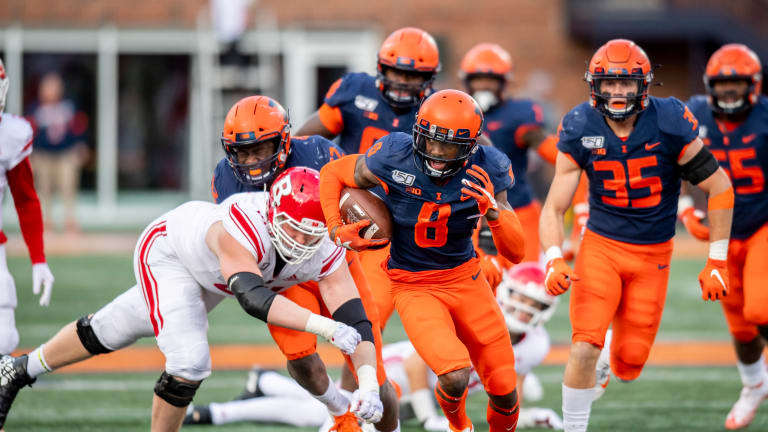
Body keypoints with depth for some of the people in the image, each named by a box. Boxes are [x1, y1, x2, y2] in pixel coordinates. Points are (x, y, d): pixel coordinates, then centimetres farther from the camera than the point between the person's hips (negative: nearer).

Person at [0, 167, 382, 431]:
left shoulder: (326, 253, -29)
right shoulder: (241, 229, -46)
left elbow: (355, 320, -32)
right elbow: (252, 297, -58)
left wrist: (368, 384, -48)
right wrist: (324, 326, -65)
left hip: (207, 278, 6)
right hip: (168, 253, -6)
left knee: (110, 332, 19)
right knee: (189, 362, -22)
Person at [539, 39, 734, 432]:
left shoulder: (671, 125, -16)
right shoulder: (580, 130, -11)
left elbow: (719, 189, -6)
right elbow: (555, 207, -7)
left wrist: (717, 262, -7)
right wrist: (554, 261, -25)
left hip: (653, 255, 0)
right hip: (601, 247, 0)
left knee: (629, 362, 4)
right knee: (584, 350, -17)